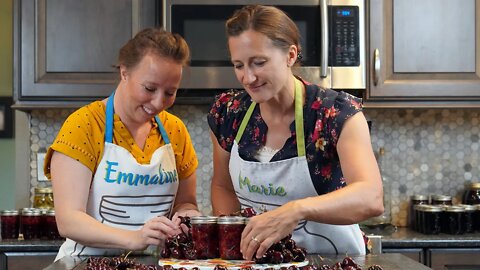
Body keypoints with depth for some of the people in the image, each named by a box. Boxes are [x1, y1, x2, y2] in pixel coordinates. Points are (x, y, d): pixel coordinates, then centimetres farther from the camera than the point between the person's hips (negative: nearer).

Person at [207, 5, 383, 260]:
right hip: (255, 259, 3)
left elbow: (371, 198, -29)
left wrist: (297, 209, -44)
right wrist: (237, 237, -8)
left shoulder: (337, 113, -15)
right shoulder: (227, 112, -4)